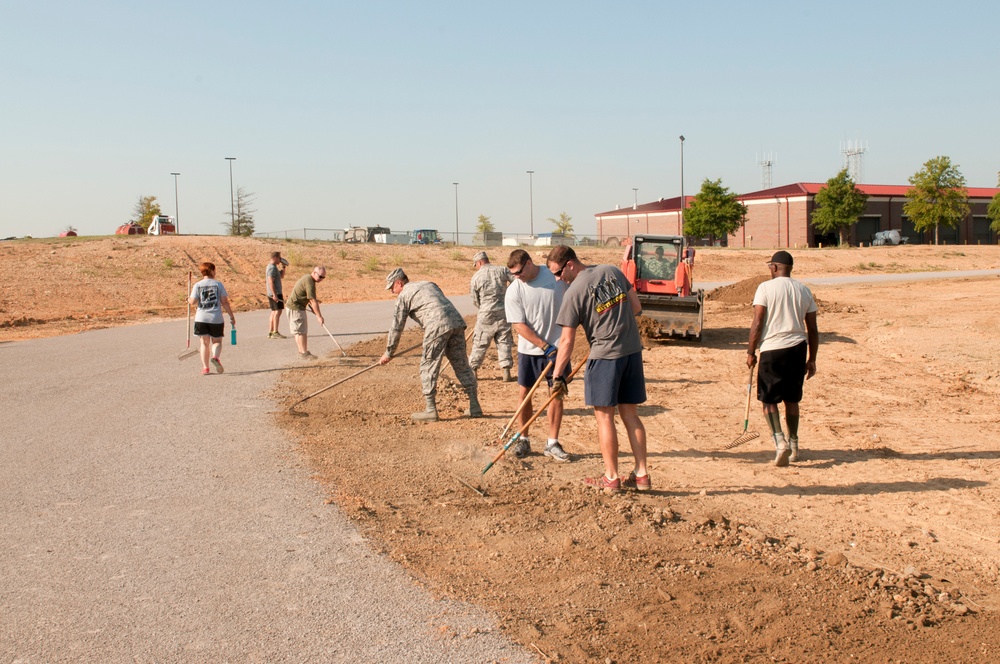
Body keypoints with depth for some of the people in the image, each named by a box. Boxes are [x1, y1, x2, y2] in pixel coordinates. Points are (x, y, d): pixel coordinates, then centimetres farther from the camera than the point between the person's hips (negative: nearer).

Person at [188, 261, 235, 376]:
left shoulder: (197, 285, 1)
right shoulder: (218, 284, -1)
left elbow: (193, 301, -5)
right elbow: (225, 302, -2)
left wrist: (189, 298, 19)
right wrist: (231, 316, 5)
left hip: (201, 318, 1)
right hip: (216, 319, -1)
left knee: (204, 343, 8)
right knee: (217, 341, 10)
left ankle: (205, 367, 3)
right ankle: (215, 357, -20)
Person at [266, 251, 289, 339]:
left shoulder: (273, 266, 18)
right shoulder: (272, 268, -14)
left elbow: (281, 275, 28)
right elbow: (270, 281, -22)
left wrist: (283, 267, 13)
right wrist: (274, 294, -27)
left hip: (273, 294, 11)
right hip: (275, 293, -11)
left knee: (274, 312, 12)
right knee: (278, 311, -13)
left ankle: (271, 332, 14)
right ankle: (275, 332, -18)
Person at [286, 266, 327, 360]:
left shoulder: (307, 278, 11)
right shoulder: (309, 282, -22)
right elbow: (313, 301, -24)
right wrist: (319, 316, -22)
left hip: (296, 307, 10)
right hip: (296, 308, -10)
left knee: (300, 331, 13)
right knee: (302, 331, -6)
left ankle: (302, 352, 19)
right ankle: (304, 353, -2)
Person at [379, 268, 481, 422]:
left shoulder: (403, 295, 10)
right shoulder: (429, 284, 30)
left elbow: (396, 326, 10)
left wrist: (388, 353, 18)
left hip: (437, 327, -7)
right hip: (457, 322, 7)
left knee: (428, 368, 3)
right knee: (462, 365, 13)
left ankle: (430, 410, 3)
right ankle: (474, 406, 13)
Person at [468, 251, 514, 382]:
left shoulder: (476, 277, -3)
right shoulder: (502, 270, -1)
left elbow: (475, 301, 2)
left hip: (486, 314, -2)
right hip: (504, 312, 2)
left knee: (480, 343, 9)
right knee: (504, 342, 9)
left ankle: (473, 370, 16)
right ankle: (506, 372, 6)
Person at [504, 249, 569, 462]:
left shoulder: (556, 275, -7)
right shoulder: (514, 291, -10)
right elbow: (520, 326, -11)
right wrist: (545, 347, -16)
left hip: (557, 346, 0)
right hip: (529, 349, 0)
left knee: (557, 393, 2)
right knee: (524, 393, 2)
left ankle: (552, 444, 12)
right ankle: (523, 440, 18)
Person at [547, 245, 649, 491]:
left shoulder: (574, 292, -12)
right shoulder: (613, 271, 5)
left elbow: (567, 341, -10)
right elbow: (636, 307, 11)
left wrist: (558, 376, -3)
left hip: (605, 354, -6)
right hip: (633, 350, 6)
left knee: (604, 416, 4)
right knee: (630, 415, 12)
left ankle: (611, 478, 9)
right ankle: (642, 475, 14)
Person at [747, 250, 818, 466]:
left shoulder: (766, 288, -5)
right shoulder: (804, 290, 8)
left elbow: (757, 323, -10)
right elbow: (812, 329, 8)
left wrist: (751, 352, -1)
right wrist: (812, 359, 15)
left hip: (772, 349, -4)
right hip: (798, 348, 4)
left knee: (768, 399, 4)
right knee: (791, 399, 17)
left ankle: (779, 440, -14)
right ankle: (793, 445, 24)